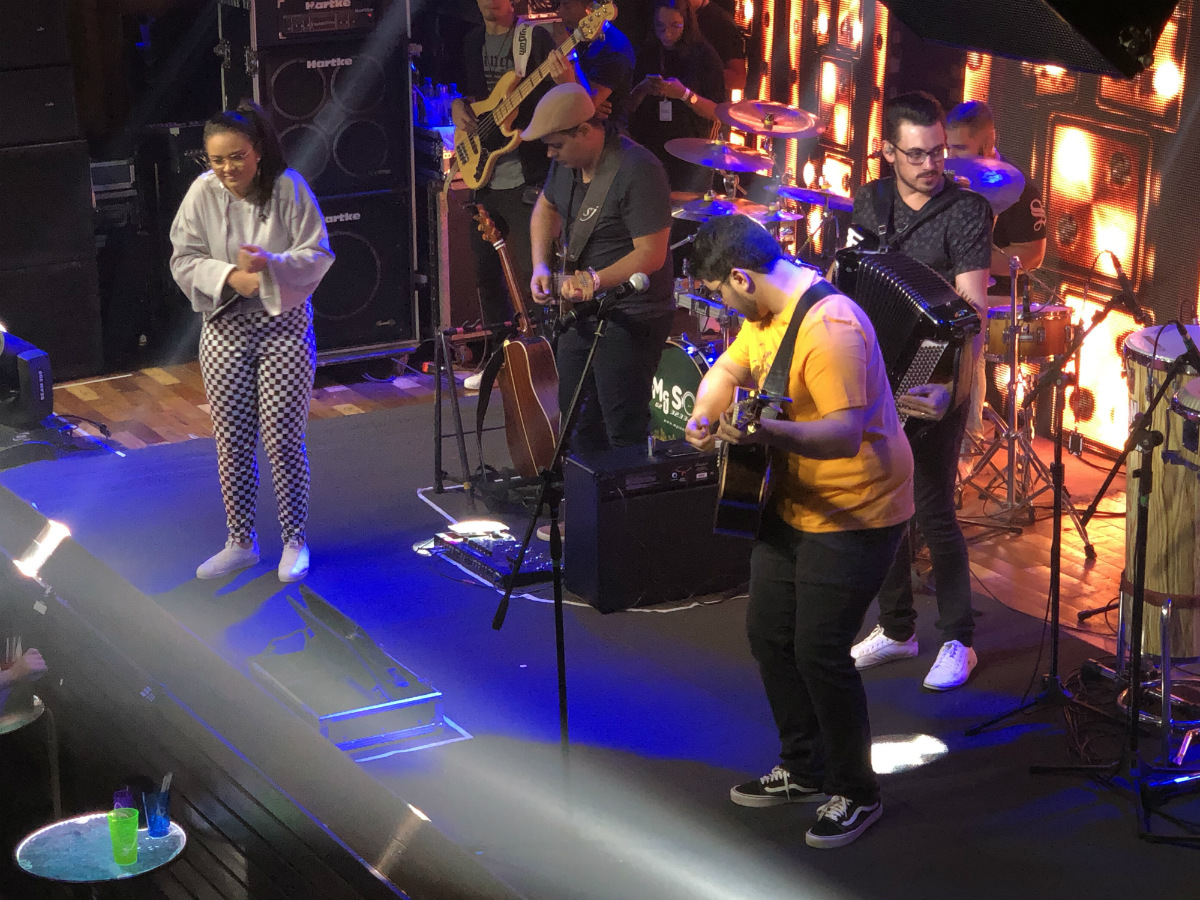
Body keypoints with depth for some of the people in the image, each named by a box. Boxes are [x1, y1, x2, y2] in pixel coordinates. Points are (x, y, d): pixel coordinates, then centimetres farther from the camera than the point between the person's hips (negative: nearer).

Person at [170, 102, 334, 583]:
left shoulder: (289, 187, -11)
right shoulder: (203, 192, -6)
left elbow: (317, 254, -10)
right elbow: (183, 259, -4)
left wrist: (268, 267, -26)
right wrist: (231, 277, -20)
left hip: (284, 327, -2)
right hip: (224, 330, 2)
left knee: (283, 439, -2)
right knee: (232, 442, 8)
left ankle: (294, 540, 14)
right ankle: (241, 542, 22)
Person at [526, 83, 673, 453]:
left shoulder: (637, 171, -25)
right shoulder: (567, 159, 1)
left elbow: (651, 254, -25)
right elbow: (546, 207, 19)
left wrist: (594, 280, -29)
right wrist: (541, 266, 4)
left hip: (630, 320, -9)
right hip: (580, 311, 9)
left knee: (624, 431, -5)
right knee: (578, 419, 19)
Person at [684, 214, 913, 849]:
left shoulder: (830, 327, -28)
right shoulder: (765, 309, 3)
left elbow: (846, 433, -34)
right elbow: (729, 368, 18)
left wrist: (765, 432, -47)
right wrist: (705, 413, -3)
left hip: (855, 512, -10)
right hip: (793, 504, 10)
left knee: (819, 652, -8)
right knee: (768, 633, 15)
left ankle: (856, 794, 11)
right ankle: (804, 770, 33)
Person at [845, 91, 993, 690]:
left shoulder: (966, 210, -12)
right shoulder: (871, 202, 6)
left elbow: (972, 309, -20)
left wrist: (952, 381, -32)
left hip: (931, 382, -6)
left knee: (932, 511, -5)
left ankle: (958, 641, 9)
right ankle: (896, 628, 26)